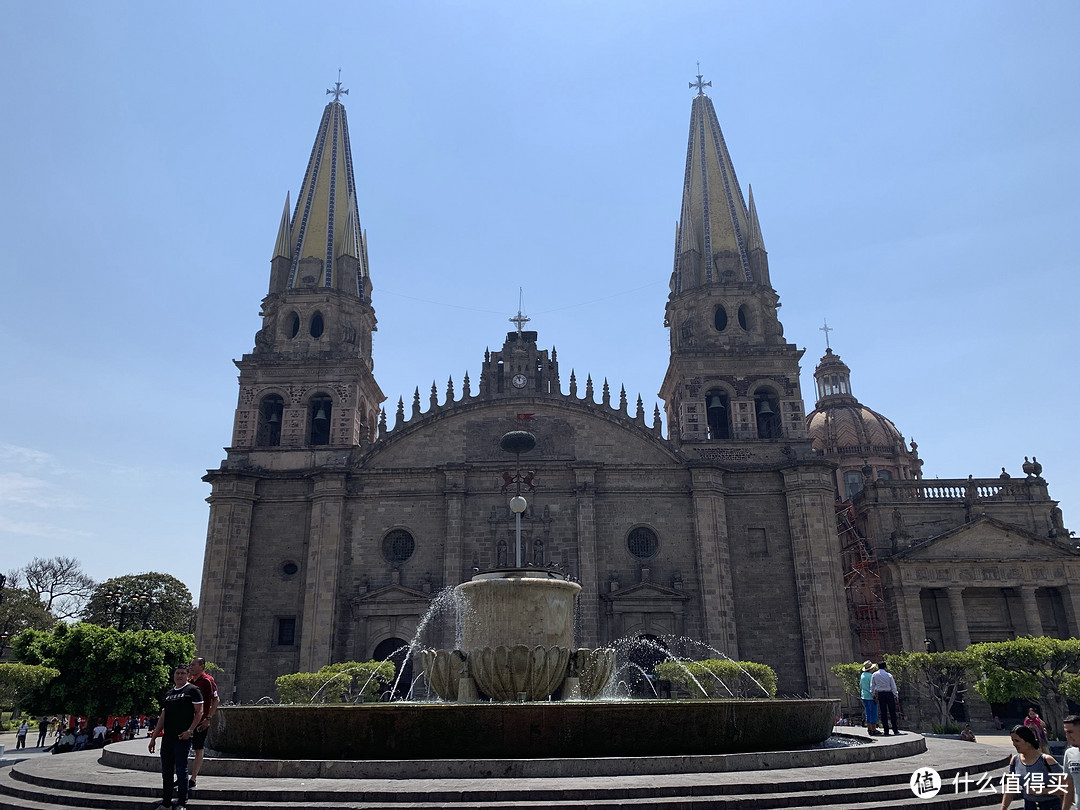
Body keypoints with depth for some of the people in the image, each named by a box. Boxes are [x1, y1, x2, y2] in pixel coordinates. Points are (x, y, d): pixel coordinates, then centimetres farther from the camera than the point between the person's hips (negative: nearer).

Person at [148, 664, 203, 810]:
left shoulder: (192, 690, -1)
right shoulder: (168, 693, 18)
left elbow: (199, 712, -7)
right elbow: (162, 717, 20)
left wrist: (189, 731, -17)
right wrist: (153, 737, 16)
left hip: (183, 737, -6)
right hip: (167, 737, 6)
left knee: (181, 770, -4)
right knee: (166, 771, 9)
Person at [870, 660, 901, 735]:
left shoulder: (874, 675, 0)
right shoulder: (889, 675, -5)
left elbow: (872, 686, 2)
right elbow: (893, 687, -3)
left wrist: (874, 695, 12)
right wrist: (896, 697, 2)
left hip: (880, 694, 2)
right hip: (889, 694, -1)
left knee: (883, 713, 5)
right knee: (892, 712, 7)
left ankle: (886, 731, 5)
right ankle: (895, 730, 9)